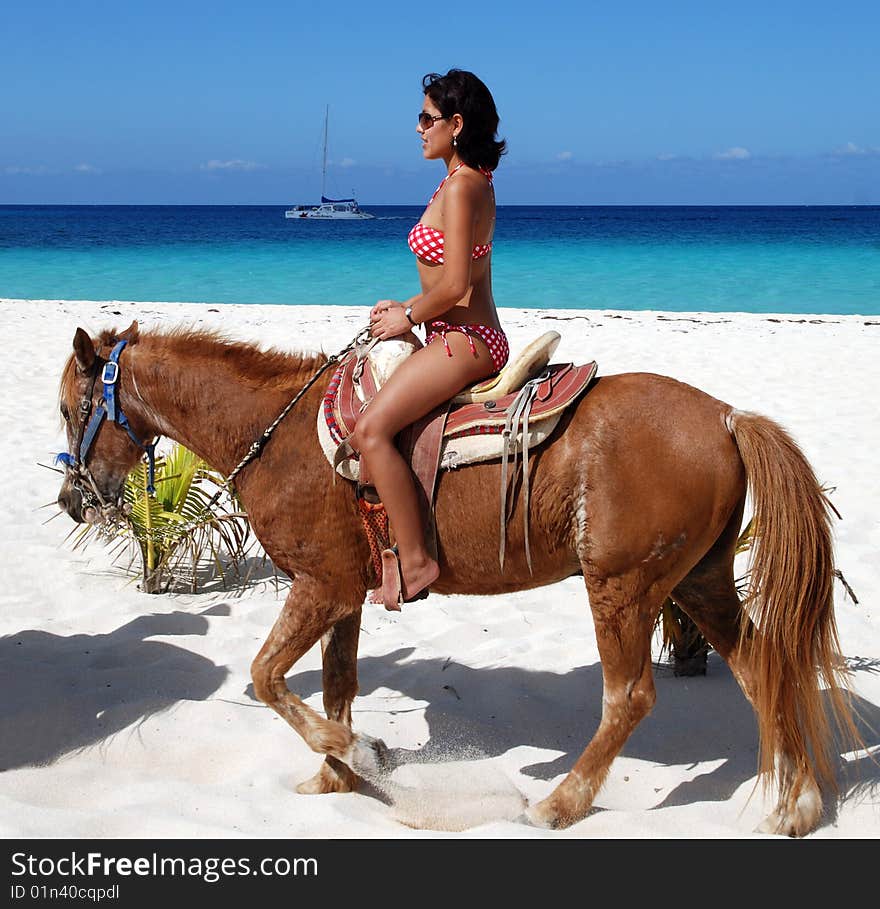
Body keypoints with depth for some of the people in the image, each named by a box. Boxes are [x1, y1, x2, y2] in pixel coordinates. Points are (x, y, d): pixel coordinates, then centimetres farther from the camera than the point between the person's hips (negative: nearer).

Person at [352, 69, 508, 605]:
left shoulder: (461, 187, -16)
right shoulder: (476, 182, 15)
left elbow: (454, 285, -23)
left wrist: (408, 317, -7)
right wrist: (410, 307, 13)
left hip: (463, 340, -11)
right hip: (475, 335, 11)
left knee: (370, 430, -24)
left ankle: (415, 560, -21)